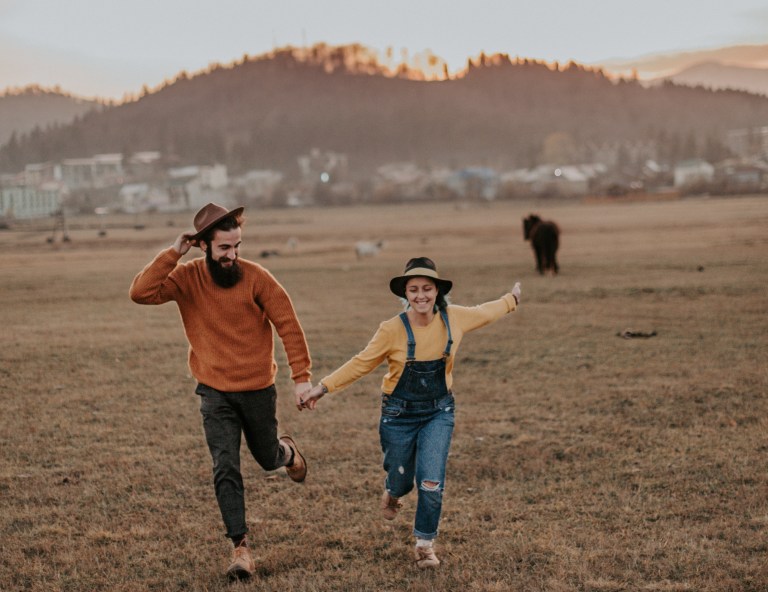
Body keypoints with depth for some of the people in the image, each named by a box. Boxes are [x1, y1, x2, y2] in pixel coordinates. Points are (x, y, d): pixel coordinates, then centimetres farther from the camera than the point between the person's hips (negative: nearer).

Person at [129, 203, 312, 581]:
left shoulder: (255, 277, -14)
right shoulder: (187, 278, -9)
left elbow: (288, 325, -10)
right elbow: (141, 293, -23)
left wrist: (301, 377, -13)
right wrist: (173, 254, -26)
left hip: (258, 389, 0)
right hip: (215, 393, 0)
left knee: (268, 459, 18)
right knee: (226, 470, -7)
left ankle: (286, 451, 56)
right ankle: (240, 549, -1)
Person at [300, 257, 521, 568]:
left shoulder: (454, 318, -8)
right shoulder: (392, 330, -16)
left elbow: (485, 312, 13)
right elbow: (361, 364, -8)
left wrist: (511, 300, 28)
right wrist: (323, 388, -12)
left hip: (439, 413, 1)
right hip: (400, 414, -1)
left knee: (431, 480, -12)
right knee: (401, 479, 12)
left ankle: (425, 543, 8)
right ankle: (392, 491, 52)